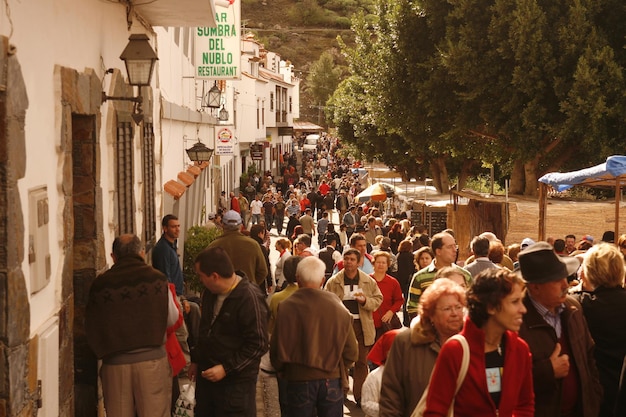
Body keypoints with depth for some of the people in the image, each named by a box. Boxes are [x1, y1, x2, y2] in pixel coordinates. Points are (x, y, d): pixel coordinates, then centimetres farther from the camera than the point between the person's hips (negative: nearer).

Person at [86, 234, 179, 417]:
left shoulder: (100, 284, -3)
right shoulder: (157, 279, -5)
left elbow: (91, 326, 4)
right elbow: (172, 319, 2)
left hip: (115, 363, 1)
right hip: (152, 359, -1)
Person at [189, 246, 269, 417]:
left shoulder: (250, 298, -21)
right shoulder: (210, 294, 7)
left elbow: (258, 344, -21)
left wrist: (226, 368, -22)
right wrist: (195, 360, 20)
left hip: (236, 382, -8)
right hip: (206, 375, 8)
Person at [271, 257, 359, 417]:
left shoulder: (287, 307, -11)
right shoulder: (338, 307, -5)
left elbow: (278, 350, -7)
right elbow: (351, 351, -2)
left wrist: (283, 370, 12)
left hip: (299, 380, -1)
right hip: (332, 380, 2)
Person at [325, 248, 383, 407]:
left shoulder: (369, 281, 4)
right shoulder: (333, 282, 1)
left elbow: (378, 300, 8)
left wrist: (365, 301, -12)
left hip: (362, 325, 0)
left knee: (361, 362, 3)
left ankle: (360, 396, 9)